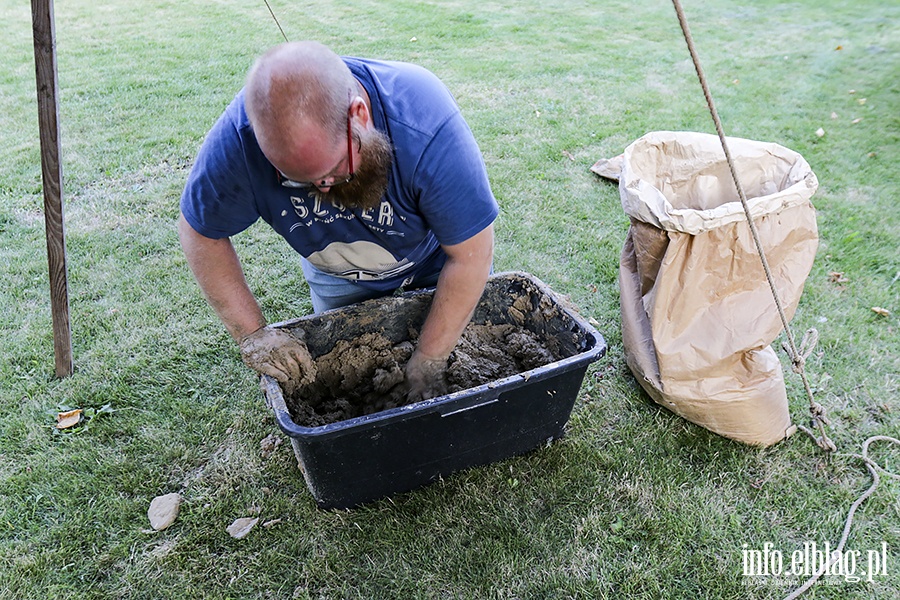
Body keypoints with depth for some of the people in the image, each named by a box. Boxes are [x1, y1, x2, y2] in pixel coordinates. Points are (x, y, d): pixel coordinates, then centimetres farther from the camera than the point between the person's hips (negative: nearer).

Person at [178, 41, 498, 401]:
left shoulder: (426, 126, -42)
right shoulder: (239, 137, -35)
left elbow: (471, 255, -32)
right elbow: (200, 231, -17)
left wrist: (428, 362, -27)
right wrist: (251, 334, -24)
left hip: (434, 265, -1)